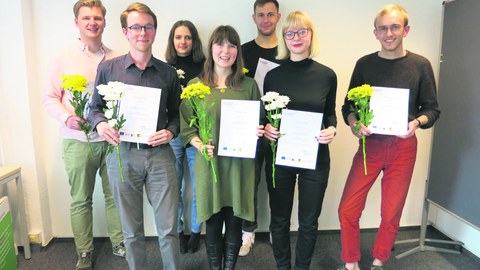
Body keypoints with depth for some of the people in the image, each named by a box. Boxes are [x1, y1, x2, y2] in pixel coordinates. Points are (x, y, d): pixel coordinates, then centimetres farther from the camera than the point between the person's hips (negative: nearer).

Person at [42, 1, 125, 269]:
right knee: (81, 200, 9)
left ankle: (120, 244, 27)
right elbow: (49, 97, 5)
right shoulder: (64, 59, 4)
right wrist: (67, 118, -13)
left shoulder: (115, 59, 6)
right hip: (78, 140, 0)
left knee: (116, 195, 9)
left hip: (111, 139, 1)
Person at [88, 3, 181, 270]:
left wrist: (170, 132, -8)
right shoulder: (108, 68, 3)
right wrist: (100, 123, -10)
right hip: (122, 154, 0)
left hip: (160, 154, 0)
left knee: (169, 228, 6)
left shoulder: (168, 72, 6)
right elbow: (95, 107, 11)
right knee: (132, 231, 13)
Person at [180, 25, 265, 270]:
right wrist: (200, 145, -14)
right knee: (213, 220, 10)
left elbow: (258, 123, 12)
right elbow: (186, 126, 3)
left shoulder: (249, 85, 4)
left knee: (235, 220, 11)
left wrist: (258, 132, -9)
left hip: (240, 163, 1)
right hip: (209, 163, 0)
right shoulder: (196, 85, 2)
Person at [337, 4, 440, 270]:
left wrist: (417, 122, -17)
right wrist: (354, 123, -15)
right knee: (347, 210, -3)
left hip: (403, 147, 0)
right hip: (369, 145, 0)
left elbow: (432, 109, 4)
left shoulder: (420, 65, 1)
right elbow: (348, 106, 5)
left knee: (391, 215, 10)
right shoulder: (364, 64, 2)